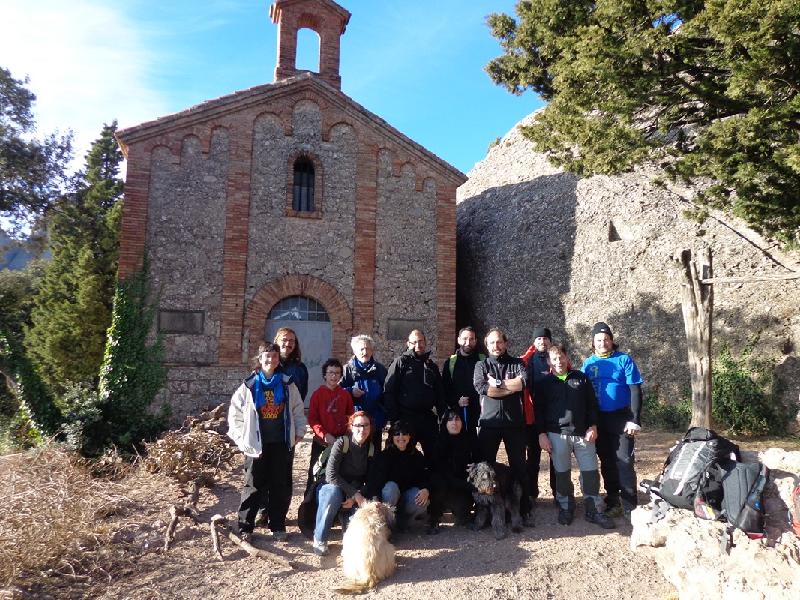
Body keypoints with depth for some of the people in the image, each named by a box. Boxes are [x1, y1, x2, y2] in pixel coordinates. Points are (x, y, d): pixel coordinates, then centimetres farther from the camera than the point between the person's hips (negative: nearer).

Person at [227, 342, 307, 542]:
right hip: (257, 444, -2)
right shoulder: (249, 385, -1)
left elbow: (298, 410, 11)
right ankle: (245, 527, 14)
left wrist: (299, 431, 5)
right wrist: (241, 437, 0)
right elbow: (235, 411, 3)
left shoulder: (287, 384, 4)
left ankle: (278, 526, 21)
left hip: (282, 443, 2)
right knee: (254, 486, 2)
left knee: (281, 486, 8)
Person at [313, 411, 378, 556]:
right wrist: (355, 493, -28)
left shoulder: (372, 449, -4)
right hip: (331, 486, -3)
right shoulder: (342, 443, -18)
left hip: (355, 493, 3)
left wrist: (355, 497, -20)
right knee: (334, 493, -38)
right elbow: (331, 475, -25)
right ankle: (320, 538, -18)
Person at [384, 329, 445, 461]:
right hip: (405, 417, -4)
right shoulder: (400, 362, -1)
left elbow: (440, 393, 16)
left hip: (428, 418, 4)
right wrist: (394, 418, -13)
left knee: (433, 454, 8)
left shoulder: (432, 366, 14)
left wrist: (442, 414, 3)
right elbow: (389, 392, -8)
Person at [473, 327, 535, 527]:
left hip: (514, 422, -1)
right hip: (489, 422, 1)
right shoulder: (481, 365, 7)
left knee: (519, 467, 5)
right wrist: (510, 387, -12)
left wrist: (496, 383, -12)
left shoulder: (517, 363, 7)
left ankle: (526, 510, 16)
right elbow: (481, 387, -13)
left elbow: (523, 382, -15)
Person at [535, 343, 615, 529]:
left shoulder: (581, 378, 9)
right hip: (557, 435, -1)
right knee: (562, 473, 6)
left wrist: (593, 426, 0)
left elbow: (592, 403, 9)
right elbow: (539, 410, 2)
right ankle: (566, 508, 22)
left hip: (583, 433, 1)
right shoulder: (543, 383, 4)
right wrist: (542, 434, -4)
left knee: (590, 472, 2)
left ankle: (594, 510, 14)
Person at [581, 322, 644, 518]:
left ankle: (629, 507, 2)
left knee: (624, 461, -6)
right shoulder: (588, 363, 4)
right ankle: (612, 501, 24)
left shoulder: (624, 360, -5)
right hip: (598, 420, 4)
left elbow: (635, 390, -8)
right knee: (607, 462, 12)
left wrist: (635, 420, -14)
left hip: (621, 418, -4)